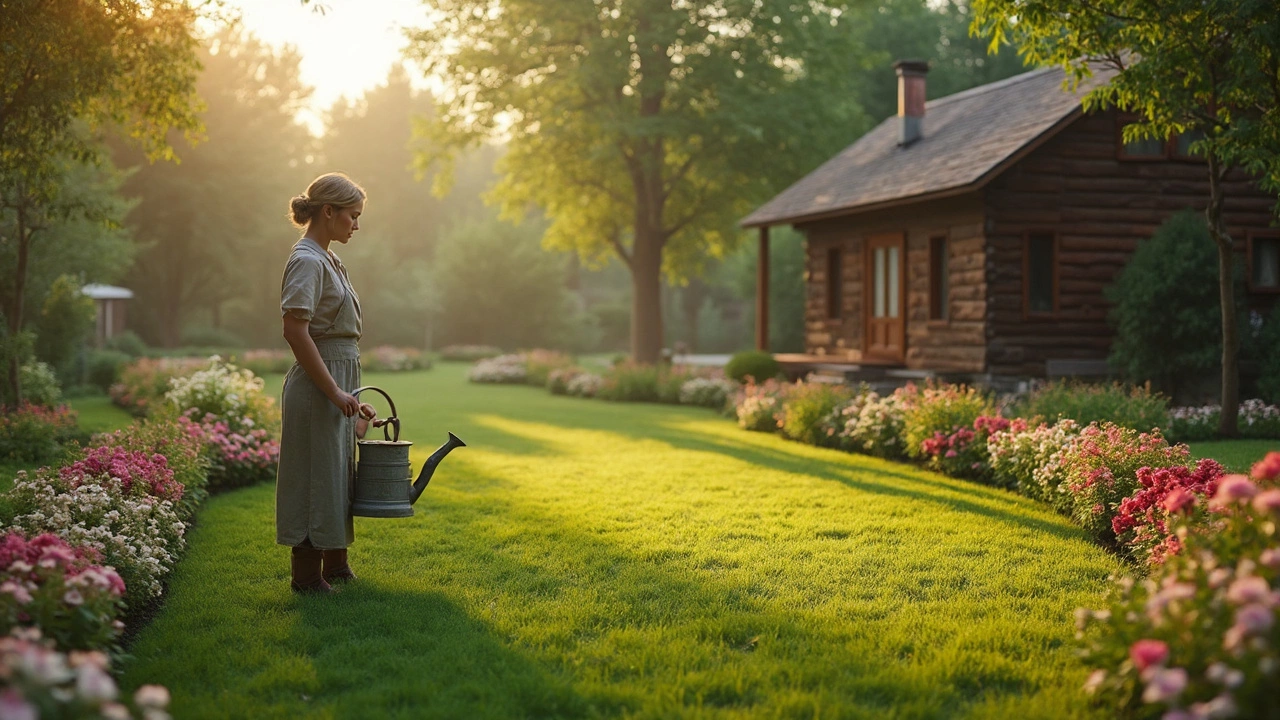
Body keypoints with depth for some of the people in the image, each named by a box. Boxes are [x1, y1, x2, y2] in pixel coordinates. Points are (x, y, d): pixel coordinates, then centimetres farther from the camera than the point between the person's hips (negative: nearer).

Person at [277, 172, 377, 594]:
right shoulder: (307, 262, -14)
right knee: (315, 477, -3)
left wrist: (349, 397, 19)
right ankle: (308, 576, 5)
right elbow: (296, 331, -22)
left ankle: (336, 567, 26)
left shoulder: (327, 260, 16)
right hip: (317, 386, -10)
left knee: (339, 474, 15)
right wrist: (334, 391, -23)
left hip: (339, 385, 10)